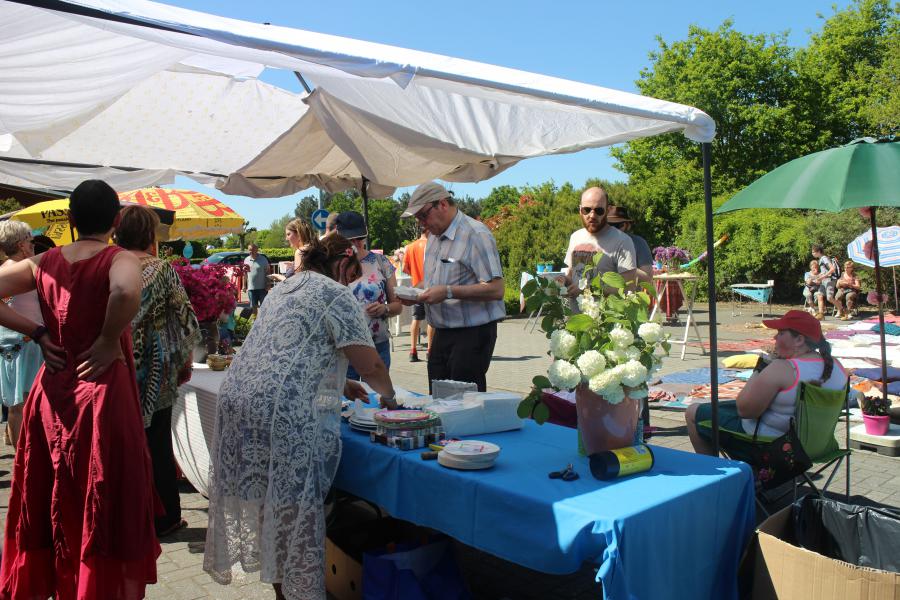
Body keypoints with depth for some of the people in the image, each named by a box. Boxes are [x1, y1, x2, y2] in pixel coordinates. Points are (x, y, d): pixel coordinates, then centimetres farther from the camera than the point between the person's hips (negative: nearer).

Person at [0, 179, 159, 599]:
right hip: (103, 393, -5)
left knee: (51, 501, 20)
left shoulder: (44, 262, 4)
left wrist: (37, 333, 2)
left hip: (51, 392, 5)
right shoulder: (119, 259, -11)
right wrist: (109, 341, -17)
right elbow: (126, 293, -33)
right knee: (106, 505, 8)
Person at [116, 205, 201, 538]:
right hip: (154, 372, -3)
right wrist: (185, 360, 7)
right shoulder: (162, 270, -8)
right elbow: (185, 319, -5)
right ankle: (165, 517, 18)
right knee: (157, 444, 7)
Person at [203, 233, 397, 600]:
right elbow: (370, 366, -5)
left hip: (238, 396, 8)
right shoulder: (335, 294, -1)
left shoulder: (283, 289, 24)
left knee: (266, 499, 16)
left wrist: (338, 384, 31)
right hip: (283, 412, -8)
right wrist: (387, 395, 14)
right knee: (295, 508, 2)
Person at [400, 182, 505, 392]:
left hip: (471, 334, -8)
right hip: (442, 334, 8)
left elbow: (496, 289, -20)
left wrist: (448, 292, -24)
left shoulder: (475, 234, -13)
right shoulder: (434, 237, 14)